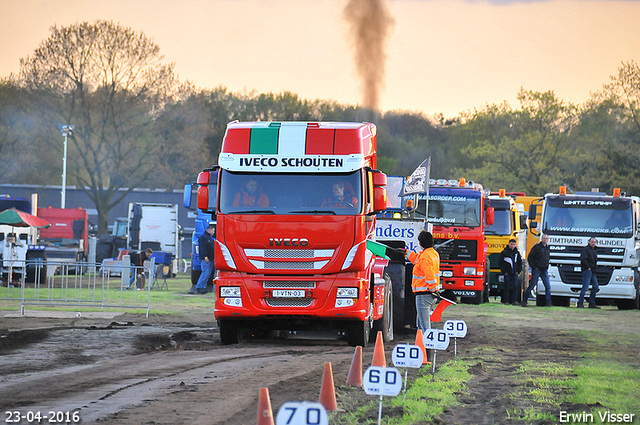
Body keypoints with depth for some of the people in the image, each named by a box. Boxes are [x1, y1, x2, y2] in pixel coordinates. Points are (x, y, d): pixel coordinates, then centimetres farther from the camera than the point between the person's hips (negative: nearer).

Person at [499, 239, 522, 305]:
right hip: (507, 273, -3)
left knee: (515, 286, -9)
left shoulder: (517, 253, 12)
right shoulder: (504, 252, 0)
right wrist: (504, 272, -6)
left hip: (515, 273, 3)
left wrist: (518, 271, 7)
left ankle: (514, 300, -6)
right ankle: (505, 301, 5)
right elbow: (500, 262, 0)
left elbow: (520, 262, 20)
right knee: (507, 287, -1)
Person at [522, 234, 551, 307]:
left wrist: (547, 266, 14)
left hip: (544, 270, 5)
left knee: (548, 286, -3)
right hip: (537, 269, -5)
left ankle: (548, 302, 0)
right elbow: (530, 257, -6)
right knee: (532, 285, -3)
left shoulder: (548, 248, 13)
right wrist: (534, 267, -10)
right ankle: (524, 300, 7)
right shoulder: (537, 247, -6)